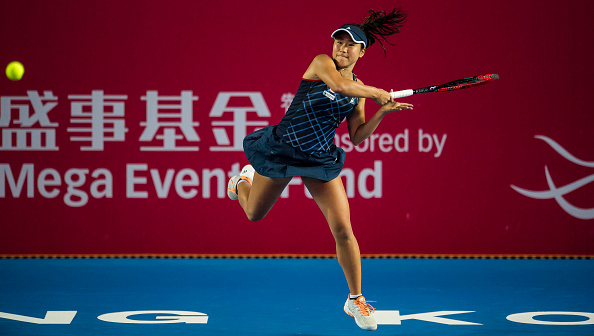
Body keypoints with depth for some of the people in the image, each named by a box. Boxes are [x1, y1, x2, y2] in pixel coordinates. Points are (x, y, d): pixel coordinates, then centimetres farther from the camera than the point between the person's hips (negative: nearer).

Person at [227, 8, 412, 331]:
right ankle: (245, 179, 56)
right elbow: (340, 85, -33)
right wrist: (379, 94, -21)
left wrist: (382, 112, -10)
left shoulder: (359, 89, 2)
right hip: (281, 147, -3)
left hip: (320, 159, 3)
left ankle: (355, 299, 8)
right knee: (254, 214, 18)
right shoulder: (321, 63, -12)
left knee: (343, 231, -9)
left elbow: (357, 137, 2)